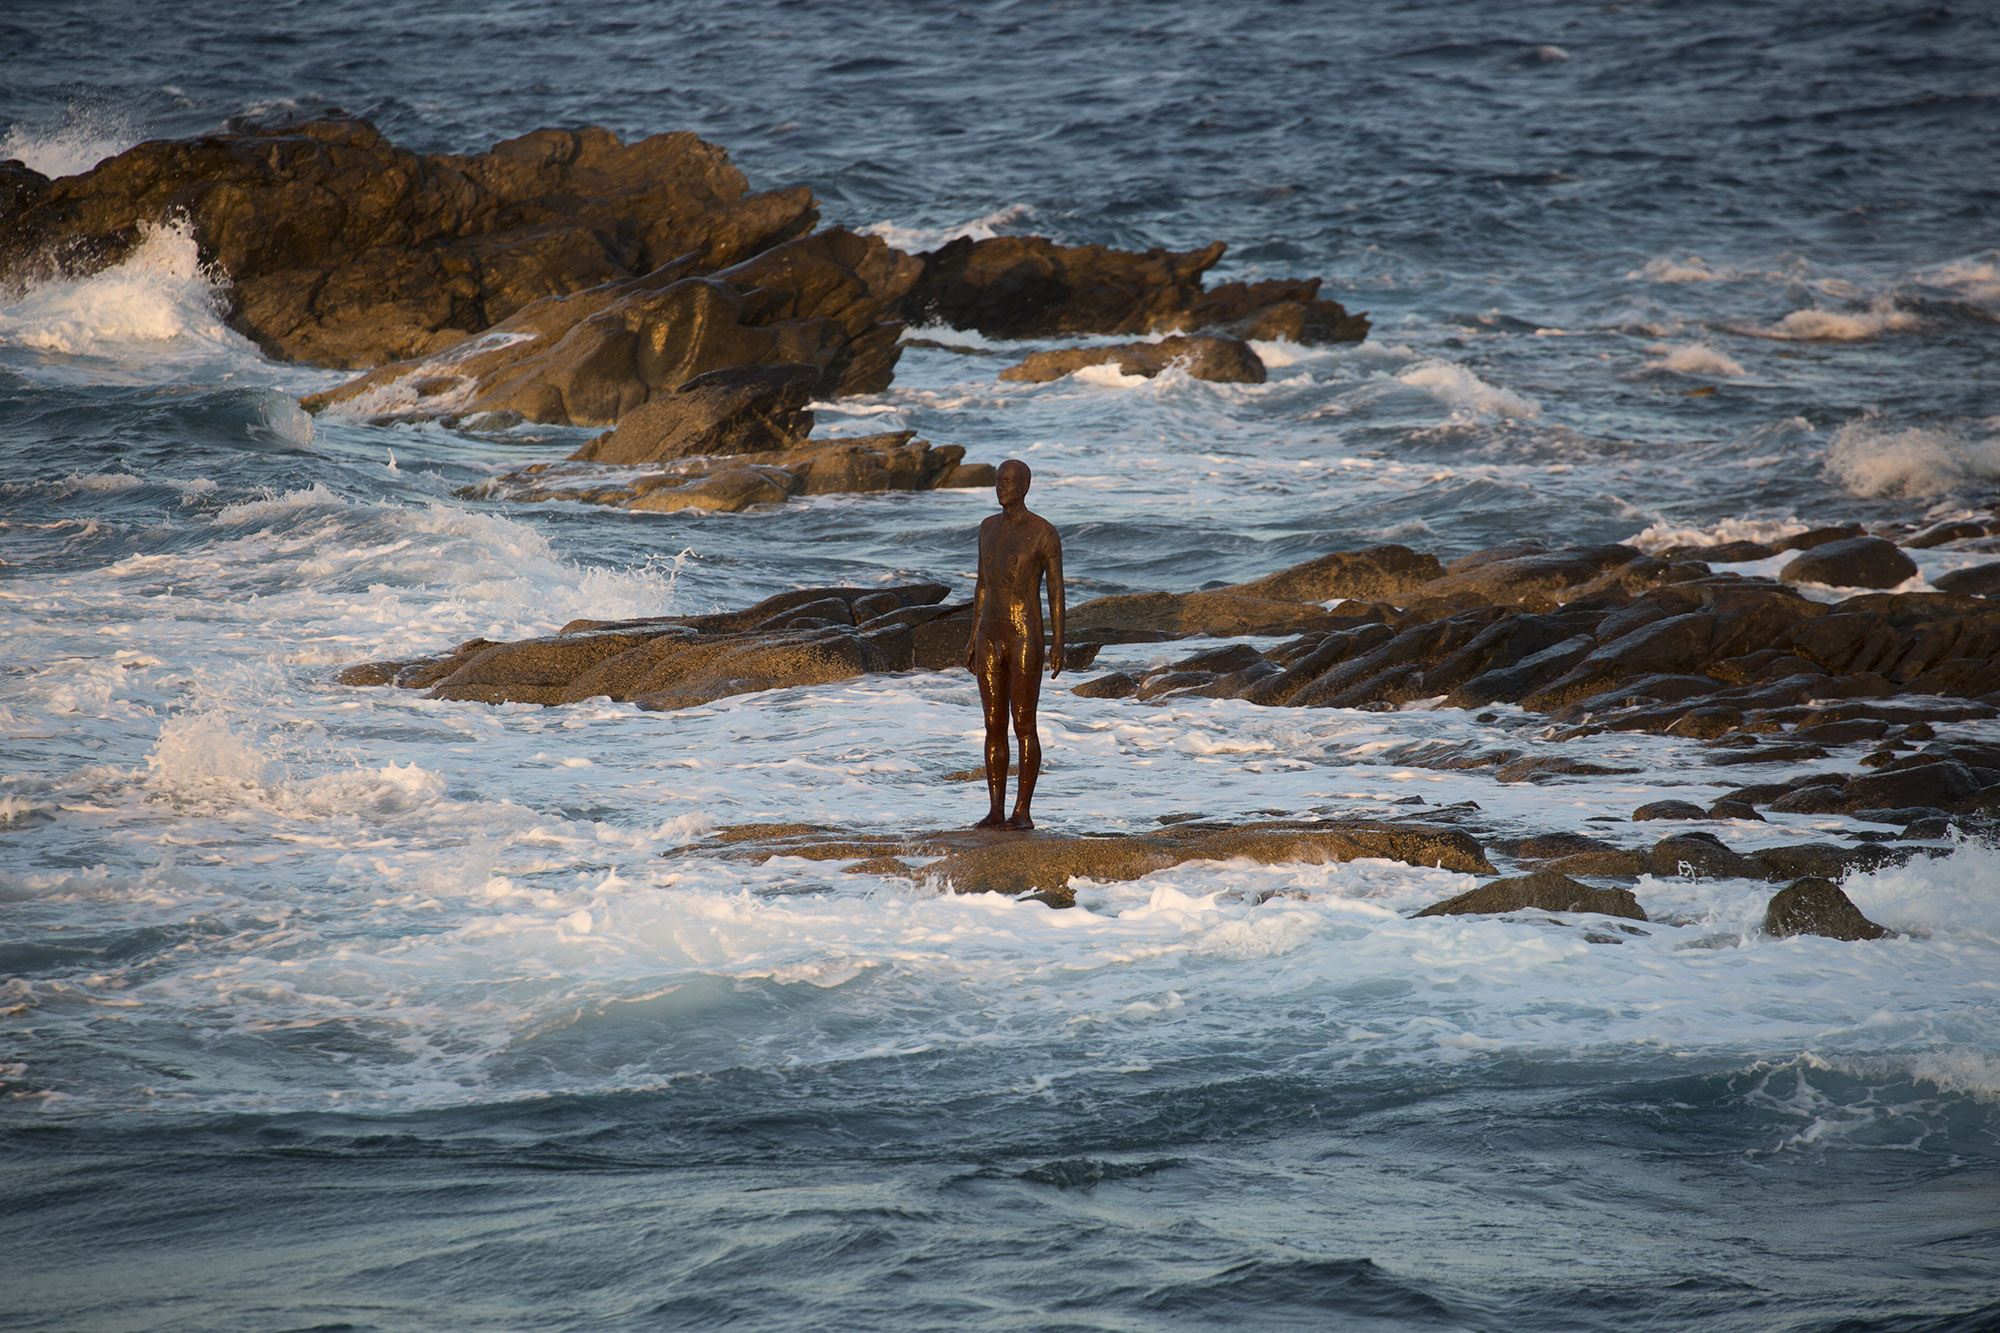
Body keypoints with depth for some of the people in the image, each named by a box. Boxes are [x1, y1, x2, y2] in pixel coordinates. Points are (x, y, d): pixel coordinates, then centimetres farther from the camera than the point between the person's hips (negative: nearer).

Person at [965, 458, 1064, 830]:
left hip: (1026, 639, -6)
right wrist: (974, 641, 14)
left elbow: (1056, 588, -7)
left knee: (1024, 726, -3)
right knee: (994, 726, 6)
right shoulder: (989, 528, 11)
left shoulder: (1044, 532, -8)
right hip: (990, 638, 6)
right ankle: (996, 810, 12)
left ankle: (1022, 813, 3)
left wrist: (1058, 644, -13)